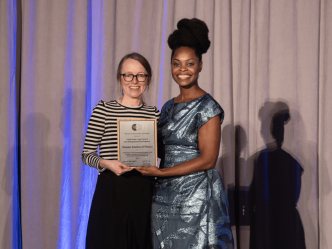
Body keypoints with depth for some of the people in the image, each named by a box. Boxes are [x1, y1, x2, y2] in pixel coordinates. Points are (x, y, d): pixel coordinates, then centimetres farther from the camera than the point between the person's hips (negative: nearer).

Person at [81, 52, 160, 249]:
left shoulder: (154, 114, 9)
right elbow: (87, 154, -2)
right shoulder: (103, 110, -1)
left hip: (144, 193, 3)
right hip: (111, 190, -3)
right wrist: (106, 163, -18)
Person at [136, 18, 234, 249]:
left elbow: (208, 159, -15)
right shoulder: (169, 107, 12)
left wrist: (161, 172, -17)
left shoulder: (207, 107, -9)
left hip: (196, 197, -6)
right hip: (166, 197, 6)